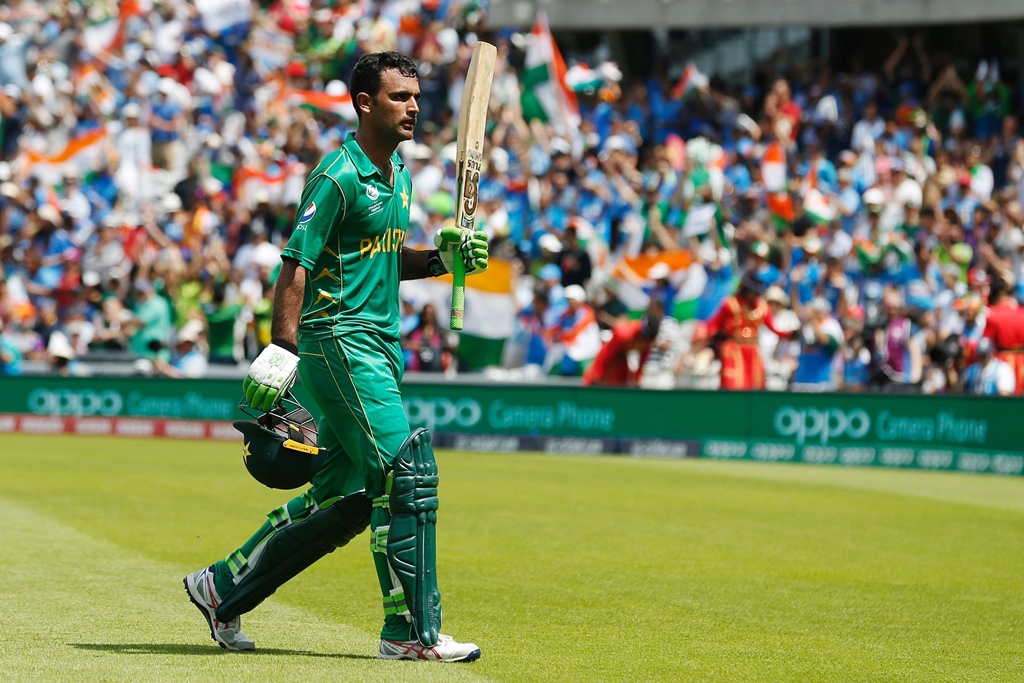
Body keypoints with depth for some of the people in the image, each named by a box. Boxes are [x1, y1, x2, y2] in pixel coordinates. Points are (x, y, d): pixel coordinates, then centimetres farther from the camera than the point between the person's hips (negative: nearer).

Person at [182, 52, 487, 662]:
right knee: (408, 472, -14)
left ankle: (223, 587, 22)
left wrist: (443, 257, 7)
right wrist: (281, 352, -24)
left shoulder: (397, 173, 15)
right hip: (338, 339, -10)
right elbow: (297, 265, -17)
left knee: (348, 498, 11)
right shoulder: (338, 176, -13)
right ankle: (412, 632, -8)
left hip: (381, 344, 10)